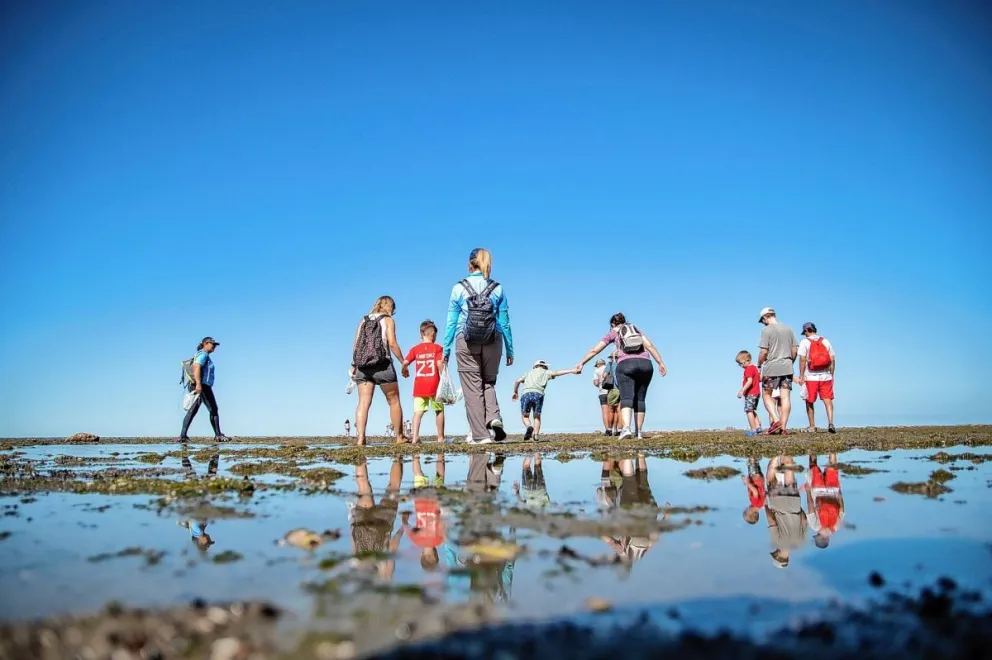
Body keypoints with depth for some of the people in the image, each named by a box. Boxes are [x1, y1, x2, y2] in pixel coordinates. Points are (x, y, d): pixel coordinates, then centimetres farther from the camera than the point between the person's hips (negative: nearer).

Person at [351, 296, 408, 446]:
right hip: (382, 365, -4)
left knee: (363, 403, 0)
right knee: (394, 401, 8)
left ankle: (360, 438, -10)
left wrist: (353, 365, 12)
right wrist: (403, 363, -3)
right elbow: (392, 343, -8)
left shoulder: (364, 320, 16)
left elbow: (356, 345, 9)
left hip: (362, 366, 4)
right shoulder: (388, 320, 4)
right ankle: (400, 437, 14)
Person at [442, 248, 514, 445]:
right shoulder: (498, 288, 4)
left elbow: (451, 322, 2)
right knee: (488, 383, 16)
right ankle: (494, 417, -9)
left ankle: (480, 434, 1)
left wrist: (446, 349, 8)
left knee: (472, 387, 3)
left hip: (466, 342, -2)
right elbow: (504, 322, 6)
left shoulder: (459, 288, 1)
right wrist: (510, 350, 13)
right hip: (492, 342, 2)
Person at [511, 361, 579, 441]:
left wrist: (515, 392, 40)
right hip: (538, 394, -1)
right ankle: (536, 434, -4)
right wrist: (572, 371, 4)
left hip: (526, 394, 1)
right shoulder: (545, 372, 25)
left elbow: (517, 381, 26)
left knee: (524, 415, 16)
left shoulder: (529, 373, 33)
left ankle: (529, 427, -14)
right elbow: (557, 373, 9)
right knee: (537, 416, 17)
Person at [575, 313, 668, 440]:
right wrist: (661, 363, 9)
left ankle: (626, 428, -32)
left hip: (626, 364, -3)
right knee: (640, 399, 11)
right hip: (645, 364, 3)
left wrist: (581, 363, 24)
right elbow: (650, 346, 12)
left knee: (626, 398, -11)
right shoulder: (636, 329, 25)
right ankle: (639, 431, 10)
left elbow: (594, 350, 16)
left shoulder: (613, 333, 18)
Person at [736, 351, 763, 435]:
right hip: (756, 393, 10)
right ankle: (758, 426, 18)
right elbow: (760, 379, 19)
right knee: (752, 411, 20)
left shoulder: (748, 369, -15)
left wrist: (742, 390, -30)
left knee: (749, 410, -8)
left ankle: (753, 430, -10)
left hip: (750, 393, -10)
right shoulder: (755, 368, 15)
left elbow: (749, 381, -26)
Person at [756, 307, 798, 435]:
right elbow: (795, 350, 10)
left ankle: (776, 420, -7)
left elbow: (763, 352, -11)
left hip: (771, 368, -5)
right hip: (787, 367, 5)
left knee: (766, 395, 8)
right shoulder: (788, 329, 11)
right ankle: (783, 427, 1)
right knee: (786, 397, 2)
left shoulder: (766, 330, -7)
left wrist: (759, 366, 1)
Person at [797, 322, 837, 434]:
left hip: (810, 377, -2)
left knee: (809, 402, 8)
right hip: (826, 376, 3)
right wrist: (831, 375, 14)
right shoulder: (825, 341, 10)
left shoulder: (805, 342, -1)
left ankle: (812, 426, 11)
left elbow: (802, 359, -8)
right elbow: (832, 359, 7)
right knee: (828, 400, 0)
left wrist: (801, 376, -6)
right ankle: (830, 422, -17)